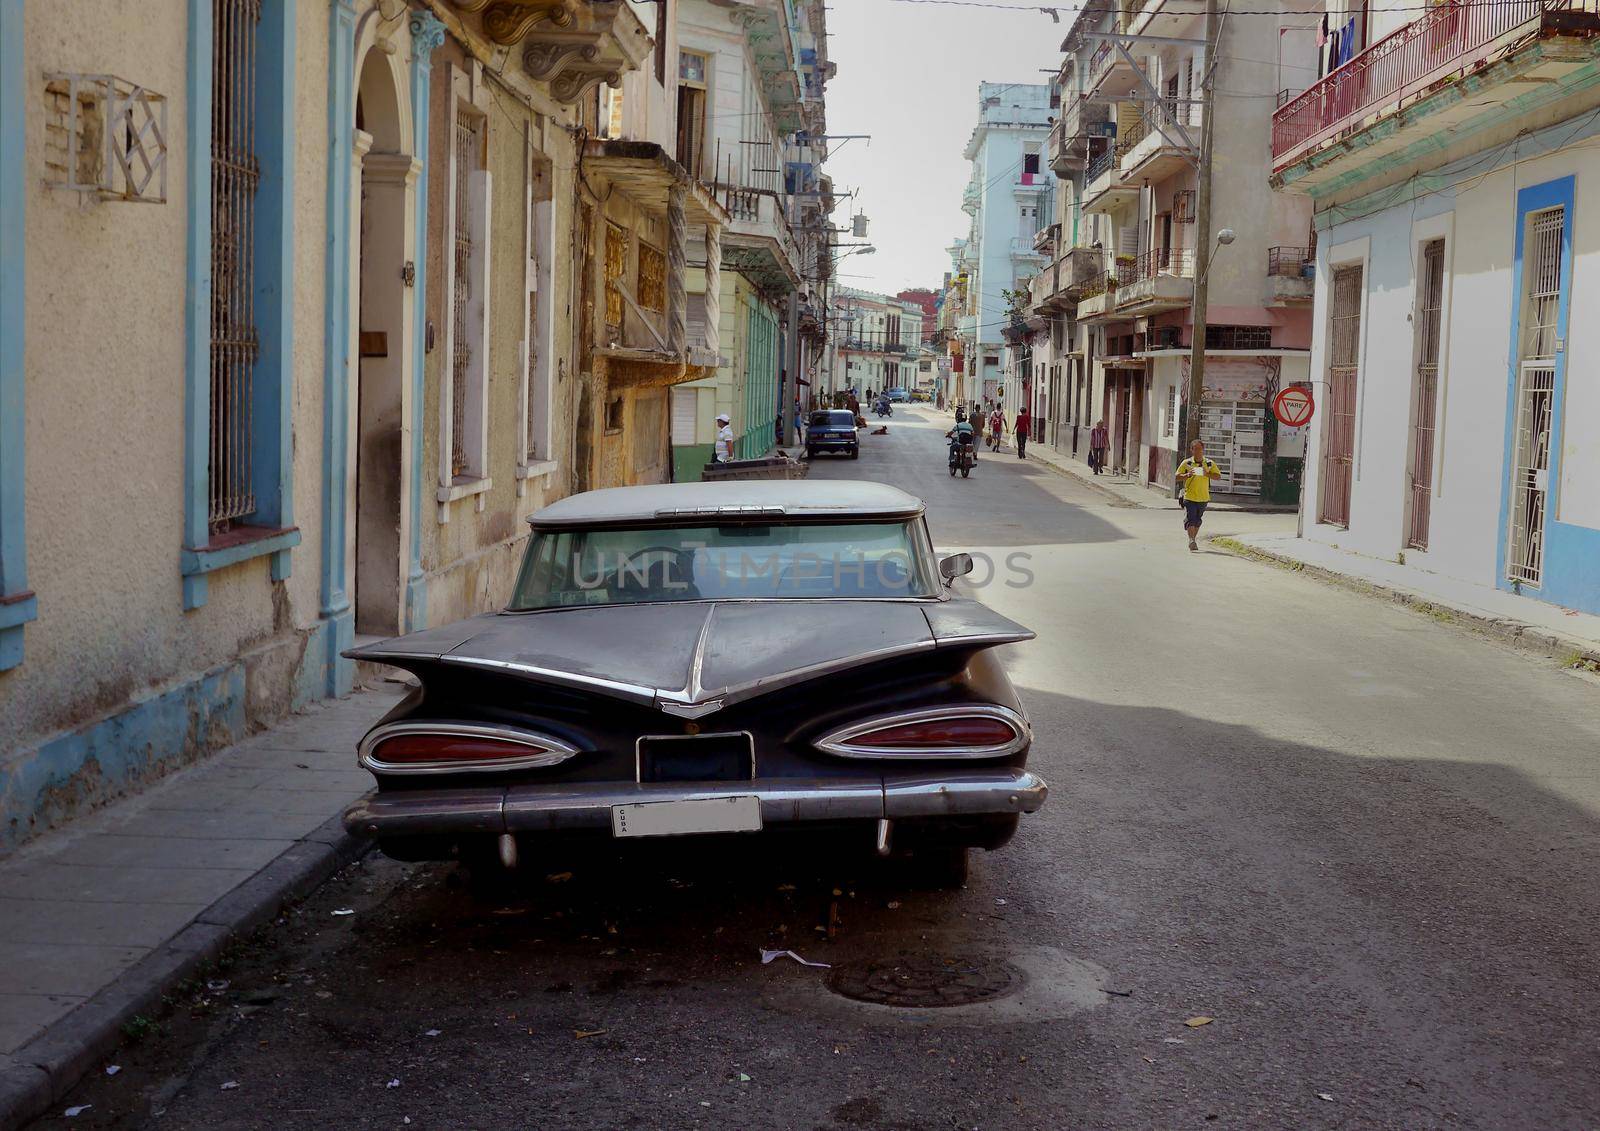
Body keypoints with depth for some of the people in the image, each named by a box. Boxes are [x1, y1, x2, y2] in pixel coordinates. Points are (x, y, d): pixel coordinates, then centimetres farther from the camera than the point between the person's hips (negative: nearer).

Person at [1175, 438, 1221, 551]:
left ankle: (1193, 540, 27)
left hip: (1203, 498, 3)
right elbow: (1177, 477, -1)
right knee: (1190, 519, -14)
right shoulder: (1186, 463, -1)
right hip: (1189, 497, -3)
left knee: (1197, 521, 13)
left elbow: (1218, 476, 1)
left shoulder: (1209, 464, 4)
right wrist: (1187, 475, -20)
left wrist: (1207, 474, -16)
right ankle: (1191, 540, -19)